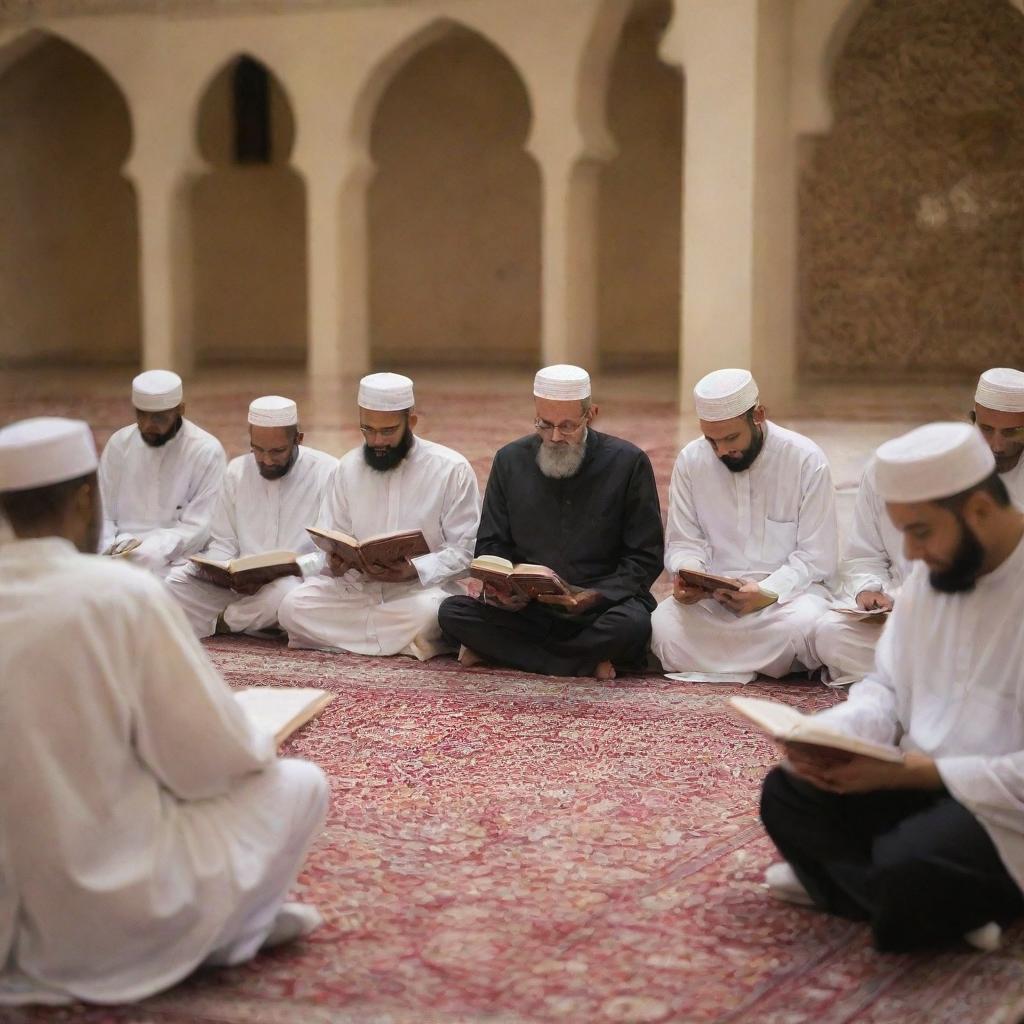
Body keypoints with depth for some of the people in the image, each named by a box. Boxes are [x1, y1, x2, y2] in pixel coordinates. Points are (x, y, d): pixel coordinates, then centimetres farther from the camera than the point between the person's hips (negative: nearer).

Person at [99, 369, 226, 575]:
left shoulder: (207, 451, -3)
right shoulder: (119, 443, 8)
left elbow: (198, 527, -7)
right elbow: (102, 513, 9)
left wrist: (157, 549, -22)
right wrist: (114, 547, -11)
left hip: (175, 562, -4)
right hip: (122, 557, 4)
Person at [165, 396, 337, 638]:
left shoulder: (328, 472, -5)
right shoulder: (237, 471, 11)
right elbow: (222, 543, 14)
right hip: (243, 588, 3)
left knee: (287, 590, -38)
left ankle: (222, 622, -10)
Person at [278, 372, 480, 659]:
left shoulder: (452, 469, -3)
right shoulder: (348, 467, 9)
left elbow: (464, 550, -5)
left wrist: (415, 570, -22)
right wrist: (336, 561, -12)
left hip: (421, 588, -4)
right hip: (356, 586, 4)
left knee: (428, 612, -40)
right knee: (293, 606, -23)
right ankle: (407, 641, -19)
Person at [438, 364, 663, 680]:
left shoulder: (628, 462, -3)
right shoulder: (511, 460, 6)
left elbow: (646, 558, -2)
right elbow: (490, 545, 11)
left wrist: (596, 596, -19)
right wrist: (499, 588, -12)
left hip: (601, 608, -3)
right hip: (525, 607, 3)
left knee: (632, 624, -37)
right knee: (452, 612, -23)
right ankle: (588, 664, -22)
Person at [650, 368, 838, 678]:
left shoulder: (807, 460, -7)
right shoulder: (690, 460, 2)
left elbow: (817, 556, -7)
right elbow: (683, 542, 8)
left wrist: (768, 592, -23)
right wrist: (686, 574, -17)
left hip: (789, 588, -2)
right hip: (711, 596, 2)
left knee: (802, 624, -37)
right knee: (665, 624, -29)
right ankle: (779, 660, -15)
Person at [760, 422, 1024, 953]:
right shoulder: (933, 572, 4)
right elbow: (887, 688, 12)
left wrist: (917, 772, -24)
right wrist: (827, 738, -9)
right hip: (921, 779, 8)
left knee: (905, 872, -35)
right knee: (786, 794, -10)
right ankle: (951, 903, -10)